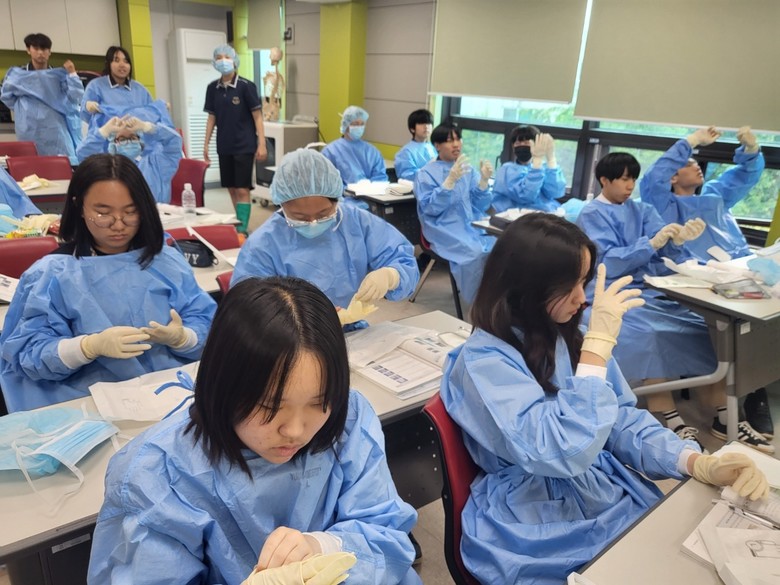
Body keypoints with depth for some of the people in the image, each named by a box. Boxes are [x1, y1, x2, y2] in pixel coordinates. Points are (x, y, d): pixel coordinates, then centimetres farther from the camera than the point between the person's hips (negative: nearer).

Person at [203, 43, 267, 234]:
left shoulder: (246, 86, -8)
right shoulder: (212, 88, 6)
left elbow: (257, 116, -6)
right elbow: (211, 117, 12)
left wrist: (261, 144, -11)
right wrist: (206, 144, 9)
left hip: (245, 146, -5)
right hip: (224, 146, 5)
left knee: (242, 190, -7)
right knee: (231, 189, 11)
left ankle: (243, 229, -3)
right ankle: (240, 224, 24)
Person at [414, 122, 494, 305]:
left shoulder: (468, 170, 17)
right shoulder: (426, 173, 4)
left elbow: (481, 206, 11)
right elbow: (429, 208, -10)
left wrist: (484, 181, -6)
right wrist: (451, 180, -18)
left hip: (474, 226, 5)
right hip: (446, 231, -4)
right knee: (476, 254, -33)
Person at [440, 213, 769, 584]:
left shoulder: (571, 338, 2)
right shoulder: (483, 362, -20)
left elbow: (624, 421, 5)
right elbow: (565, 451, -27)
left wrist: (700, 463, -11)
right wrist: (600, 343, -26)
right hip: (544, 535, -6)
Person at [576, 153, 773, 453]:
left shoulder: (641, 209, 18)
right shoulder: (591, 215, 1)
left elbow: (663, 248, 4)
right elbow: (608, 263, -12)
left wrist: (679, 239, -19)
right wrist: (651, 243, -22)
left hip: (653, 288, 6)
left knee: (706, 325, -13)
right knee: (648, 334, -34)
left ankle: (724, 416, -5)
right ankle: (672, 422, -28)